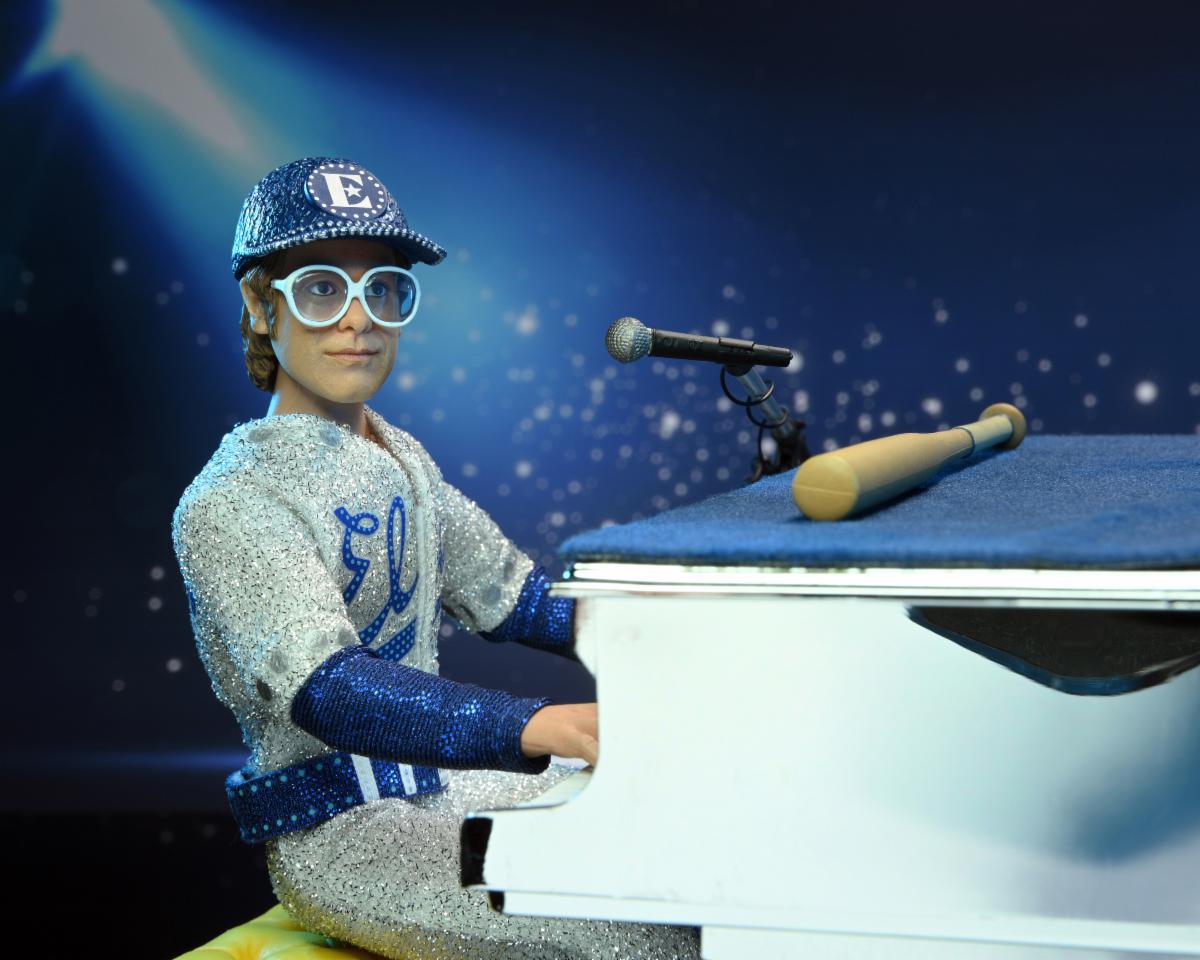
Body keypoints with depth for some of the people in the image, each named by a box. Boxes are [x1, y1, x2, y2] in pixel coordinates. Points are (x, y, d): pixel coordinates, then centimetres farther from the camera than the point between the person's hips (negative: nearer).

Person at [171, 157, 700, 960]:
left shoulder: (402, 461, 9)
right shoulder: (230, 503, -19)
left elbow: (512, 596, 16)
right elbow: (326, 688, -33)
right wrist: (541, 728, -47)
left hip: (446, 777, 9)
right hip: (342, 829, -9)